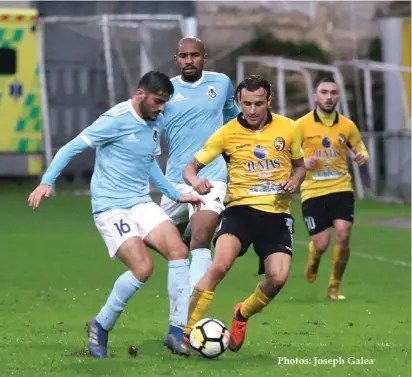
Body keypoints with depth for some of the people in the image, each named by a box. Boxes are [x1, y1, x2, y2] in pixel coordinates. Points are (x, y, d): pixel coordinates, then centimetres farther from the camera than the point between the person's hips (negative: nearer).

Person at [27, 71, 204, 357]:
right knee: (143, 268, -21)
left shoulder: (157, 122, 10)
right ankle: (101, 327, 1)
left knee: (179, 251, -14)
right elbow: (72, 148, -11)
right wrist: (47, 182, -21)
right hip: (111, 208, -7)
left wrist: (176, 195, 22)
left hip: (142, 204, 7)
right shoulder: (117, 120, -13)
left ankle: (179, 331, -11)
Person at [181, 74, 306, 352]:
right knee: (220, 265, -26)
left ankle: (242, 316, 17)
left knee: (278, 277, -15)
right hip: (240, 208, -2)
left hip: (276, 213, 2)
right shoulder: (228, 133, -1)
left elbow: (299, 165, 18)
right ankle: (187, 332, -19)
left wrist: (294, 181, -5)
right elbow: (191, 167, 2)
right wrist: (196, 181, -22)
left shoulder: (288, 129, 3)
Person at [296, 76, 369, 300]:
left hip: (341, 189, 1)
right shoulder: (302, 125, -2)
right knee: (321, 244, -7)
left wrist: (362, 156, -7)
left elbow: (360, 148, 18)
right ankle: (313, 261, 34)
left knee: (343, 236, -15)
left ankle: (334, 286, 5)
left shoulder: (347, 126, 4)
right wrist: (303, 163, -15)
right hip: (313, 192, -1)